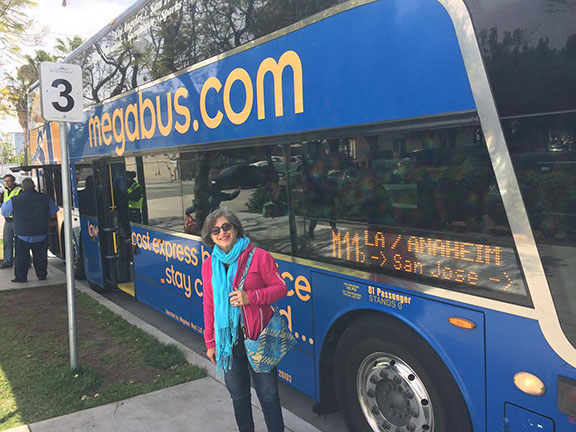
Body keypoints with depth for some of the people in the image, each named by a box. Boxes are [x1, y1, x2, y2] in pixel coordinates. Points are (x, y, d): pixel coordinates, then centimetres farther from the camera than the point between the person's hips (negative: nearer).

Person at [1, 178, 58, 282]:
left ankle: (20, 277, 15)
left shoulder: (14, 200, -9)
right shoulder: (45, 198, -4)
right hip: (41, 235, 2)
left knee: (21, 257, 12)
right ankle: (42, 275, 23)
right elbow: (54, 213, 8)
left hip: (22, 235, -2)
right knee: (40, 257, 15)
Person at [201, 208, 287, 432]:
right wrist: (210, 342, 12)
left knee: (268, 394, 6)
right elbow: (209, 305, 10)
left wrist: (250, 297, -21)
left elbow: (281, 287, -7)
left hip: (258, 338, -4)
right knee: (238, 394, 17)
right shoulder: (209, 265, 5)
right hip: (227, 339, 4)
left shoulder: (258, 256, -8)